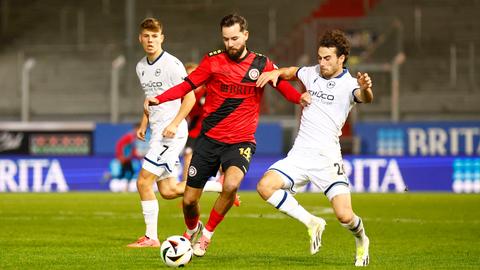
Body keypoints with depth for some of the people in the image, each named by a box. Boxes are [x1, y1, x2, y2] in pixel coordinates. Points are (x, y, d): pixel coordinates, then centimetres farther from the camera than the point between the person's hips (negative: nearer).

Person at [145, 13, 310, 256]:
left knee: (231, 184, -31)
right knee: (189, 200, 3)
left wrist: (301, 98, -20)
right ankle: (192, 231, 40)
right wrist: (159, 99, -16)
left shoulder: (261, 64, 0)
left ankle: (207, 234, -8)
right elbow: (188, 85, -1)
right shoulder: (213, 60, -2)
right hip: (209, 139, 1)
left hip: (241, 141, -1)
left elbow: (283, 86, 3)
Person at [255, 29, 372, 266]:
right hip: (300, 154, 5)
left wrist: (365, 89, -53)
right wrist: (276, 73, 11)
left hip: (327, 158, -5)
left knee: (344, 215, -15)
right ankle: (312, 223, -1)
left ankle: (361, 240, 23)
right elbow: (293, 72, 33)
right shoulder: (312, 73, 10)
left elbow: (365, 98, -30)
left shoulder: (349, 84, -7)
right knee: (265, 186, -18)